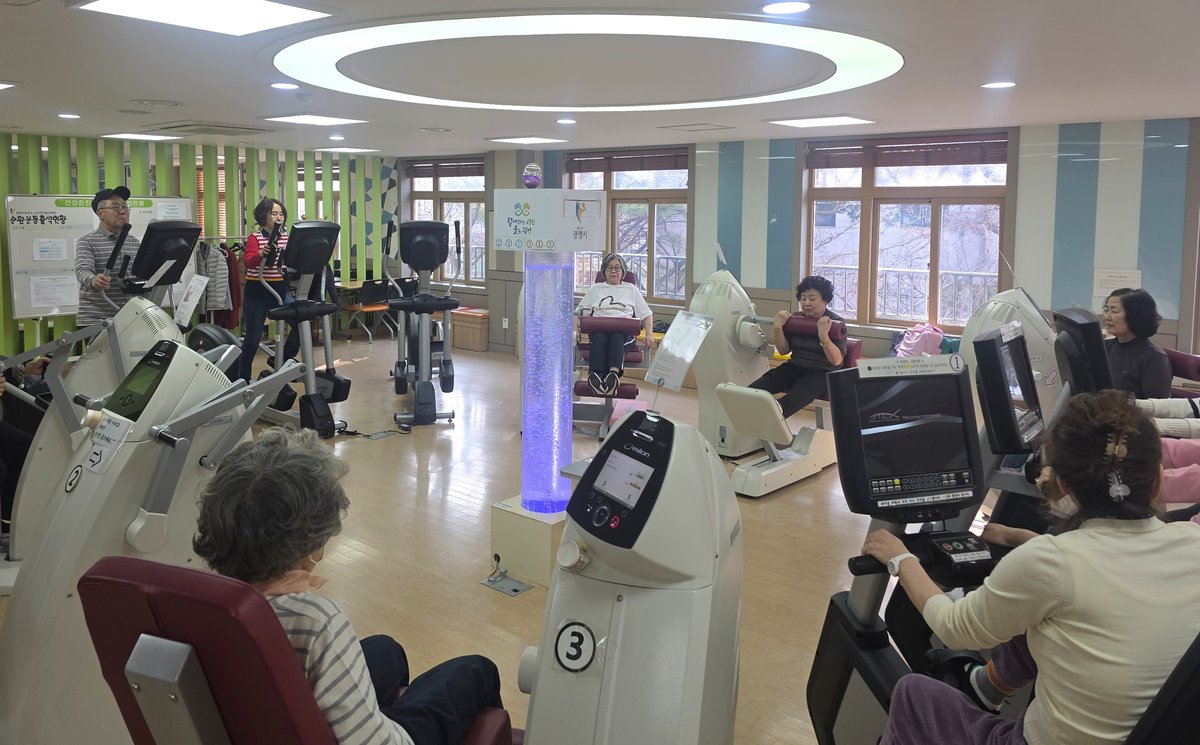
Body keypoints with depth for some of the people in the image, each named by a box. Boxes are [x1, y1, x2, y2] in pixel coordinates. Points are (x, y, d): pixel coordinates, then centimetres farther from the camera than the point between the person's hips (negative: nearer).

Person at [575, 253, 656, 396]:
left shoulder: (631, 289, 29)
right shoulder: (596, 289, 30)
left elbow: (646, 314, 23)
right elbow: (579, 312, 22)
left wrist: (649, 335, 6)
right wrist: (575, 330, 2)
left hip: (624, 329, 0)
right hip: (599, 327, 1)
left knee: (616, 336, -39)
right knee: (599, 338, -38)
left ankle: (614, 373, -64)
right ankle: (595, 375, -61)